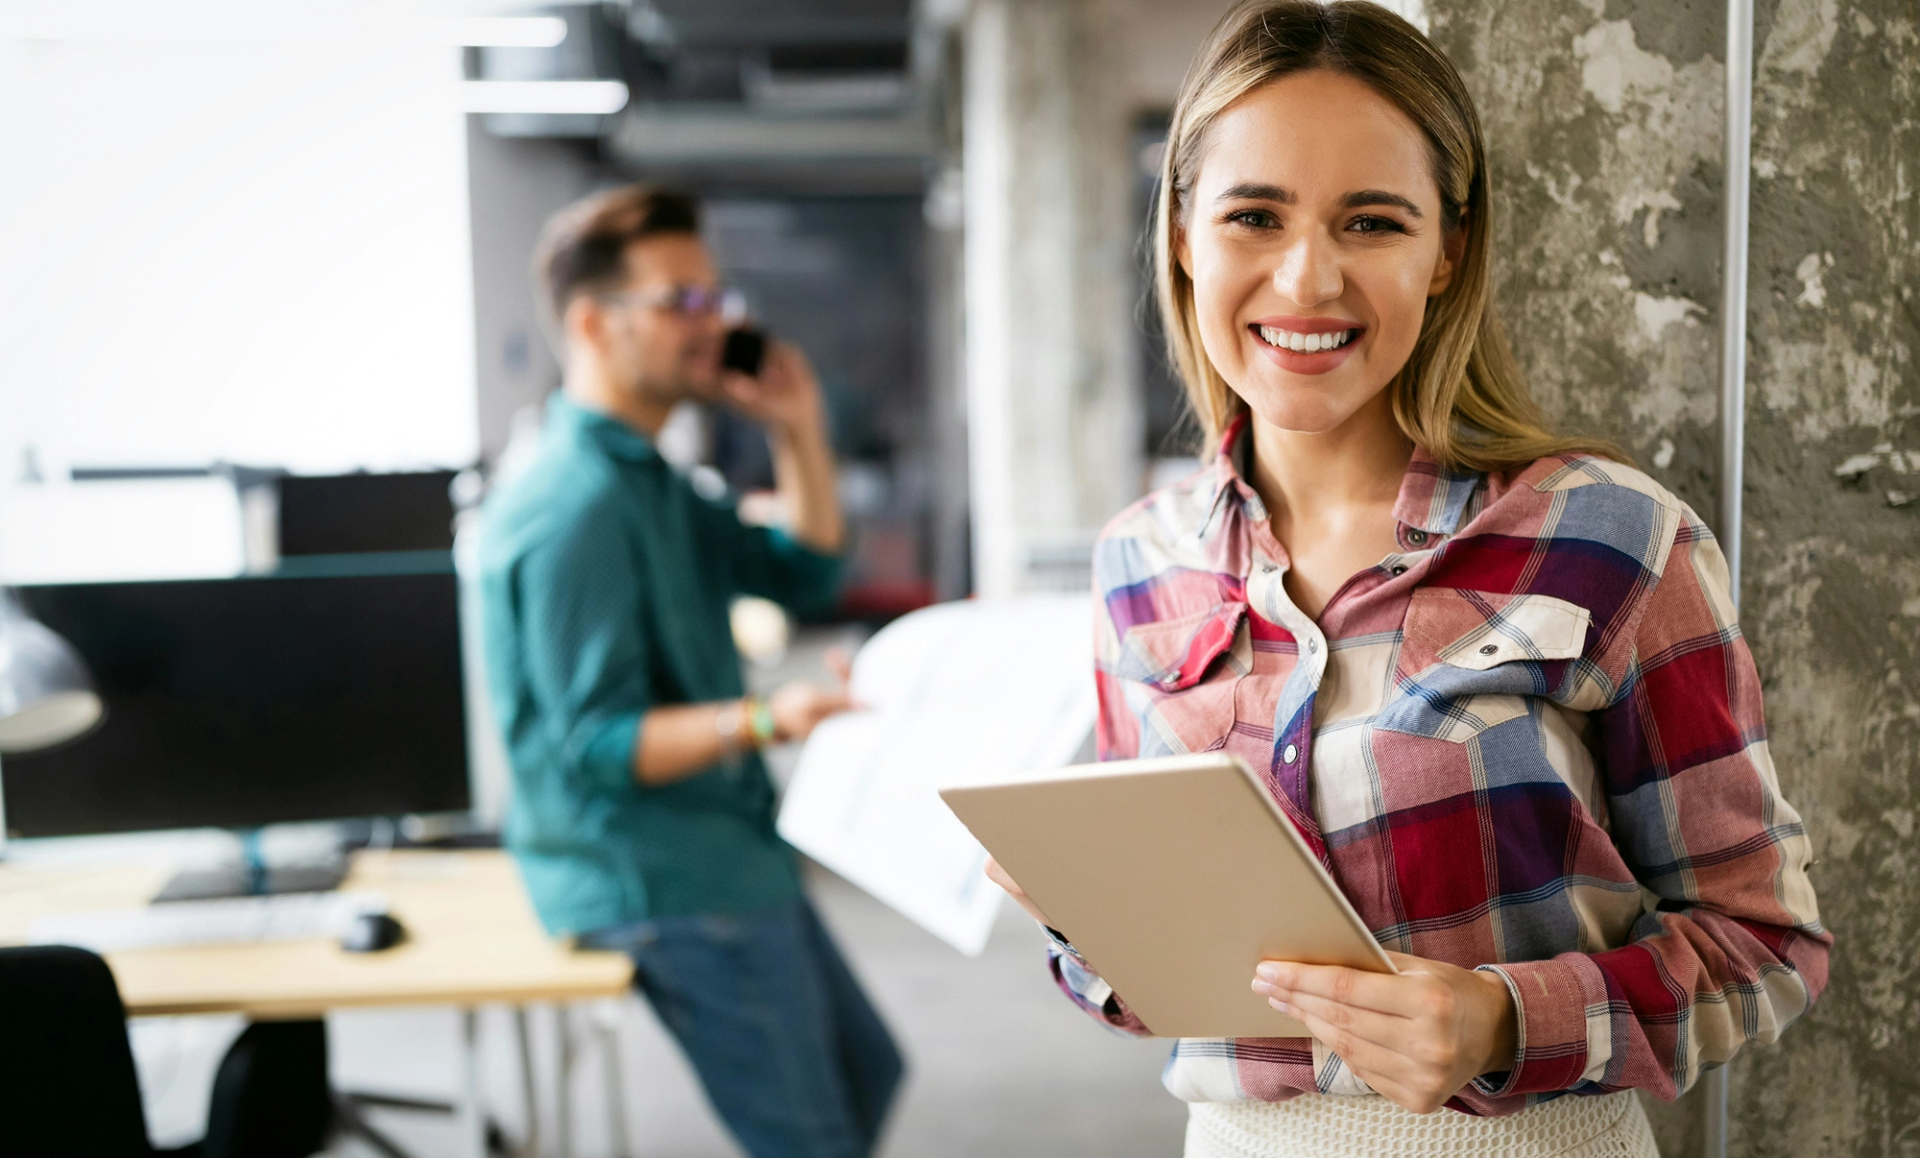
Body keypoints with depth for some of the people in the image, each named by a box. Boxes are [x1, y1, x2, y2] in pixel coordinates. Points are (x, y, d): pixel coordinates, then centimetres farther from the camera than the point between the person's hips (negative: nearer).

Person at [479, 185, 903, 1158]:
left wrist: (796, 430, 3)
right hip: (660, 881, -10)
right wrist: (760, 720, -39)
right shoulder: (574, 510, -22)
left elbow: (802, 576, 15)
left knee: (867, 1076, 22)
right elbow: (596, 743, -25)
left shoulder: (647, 480, 12)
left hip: (728, 853, 10)